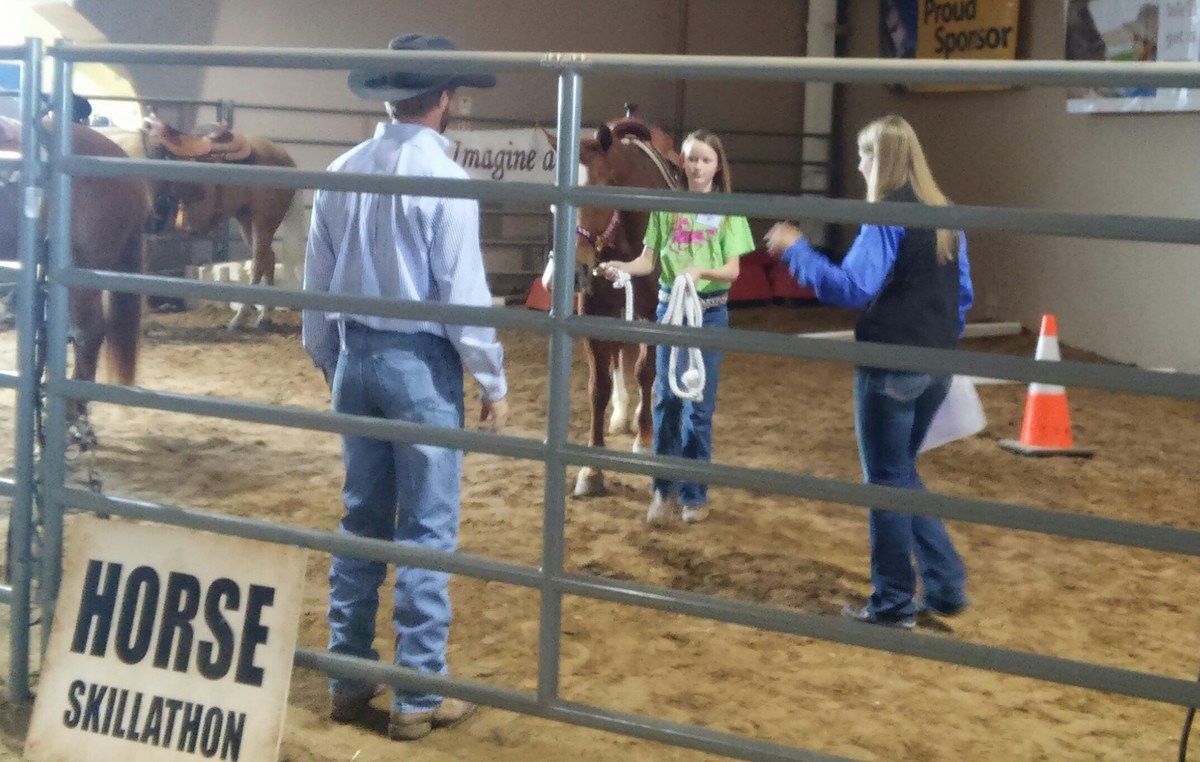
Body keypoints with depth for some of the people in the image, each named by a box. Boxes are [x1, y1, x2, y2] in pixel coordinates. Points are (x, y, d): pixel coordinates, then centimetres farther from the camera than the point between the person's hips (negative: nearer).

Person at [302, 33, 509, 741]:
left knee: (362, 520, 15)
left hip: (356, 359, 6)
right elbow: (464, 295, -14)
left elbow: (317, 284, 10)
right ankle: (419, 696, 8)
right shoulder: (445, 181, -14)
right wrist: (494, 383, -5)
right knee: (428, 531, 2)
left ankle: (348, 677, 23)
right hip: (422, 364, -6)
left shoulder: (341, 173, 4)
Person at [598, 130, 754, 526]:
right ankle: (664, 489, 12)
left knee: (699, 404, 1)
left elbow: (732, 269, -5)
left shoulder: (728, 211, 0)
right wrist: (622, 267, -17)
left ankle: (694, 494, 13)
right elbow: (648, 260, 4)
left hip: (710, 311, -1)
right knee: (666, 397, 0)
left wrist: (701, 271, -25)